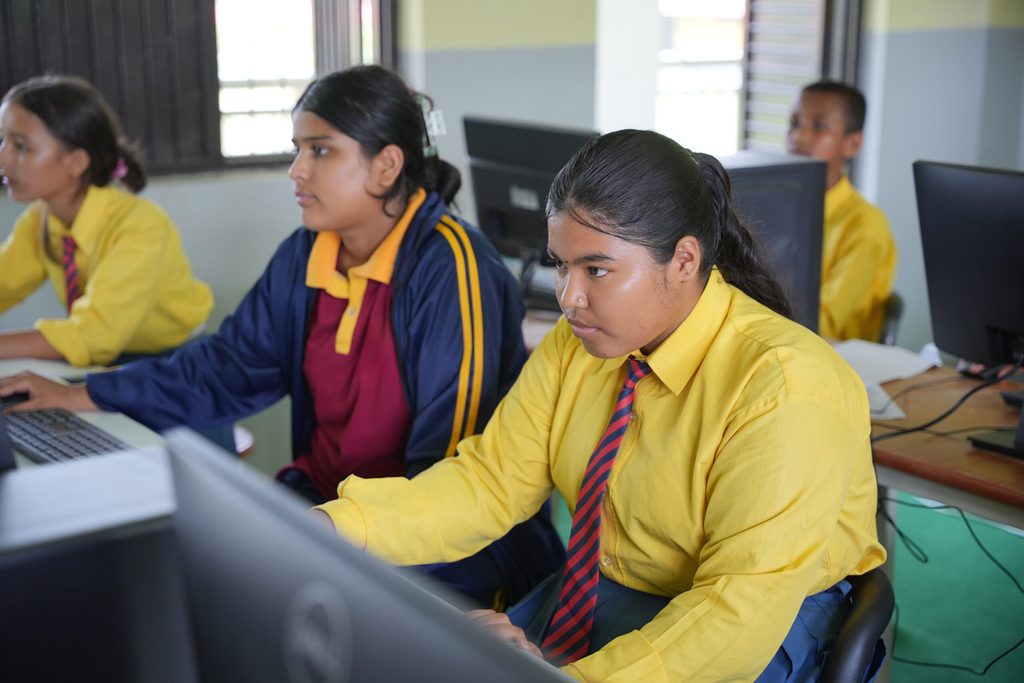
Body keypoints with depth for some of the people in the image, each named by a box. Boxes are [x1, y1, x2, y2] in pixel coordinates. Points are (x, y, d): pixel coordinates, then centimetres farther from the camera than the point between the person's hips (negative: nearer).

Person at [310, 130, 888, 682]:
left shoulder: (785, 387, -25)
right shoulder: (576, 345, -3)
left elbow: (744, 609, -28)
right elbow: (493, 480, -4)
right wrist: (336, 527, -18)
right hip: (599, 589, 6)